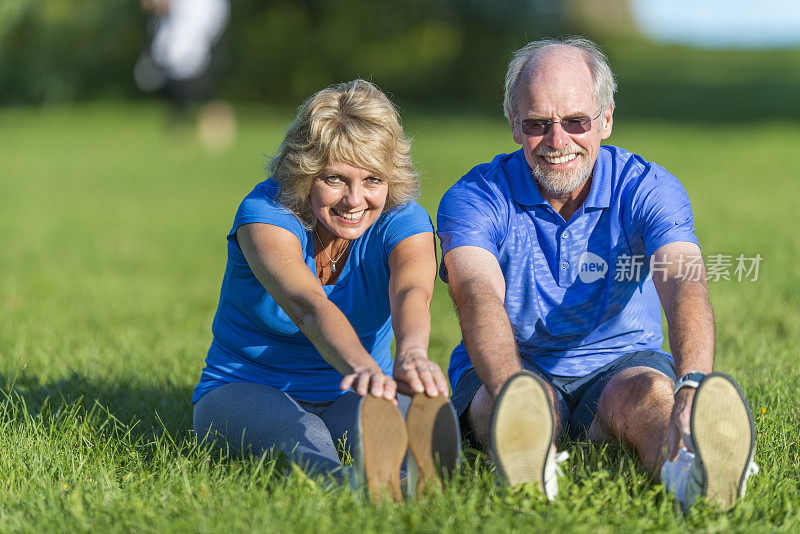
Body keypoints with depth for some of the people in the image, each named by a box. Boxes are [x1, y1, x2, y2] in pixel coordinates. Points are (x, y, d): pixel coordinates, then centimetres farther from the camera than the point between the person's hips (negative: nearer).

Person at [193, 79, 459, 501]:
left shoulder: (403, 221, -9)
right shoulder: (266, 213, -18)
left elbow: (411, 293, -33)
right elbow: (309, 306, -38)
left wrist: (411, 355, -59)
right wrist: (363, 367, -60)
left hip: (349, 400, 4)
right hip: (245, 391, -4)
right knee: (298, 434, -40)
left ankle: (416, 477, -67)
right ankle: (355, 485, -72)